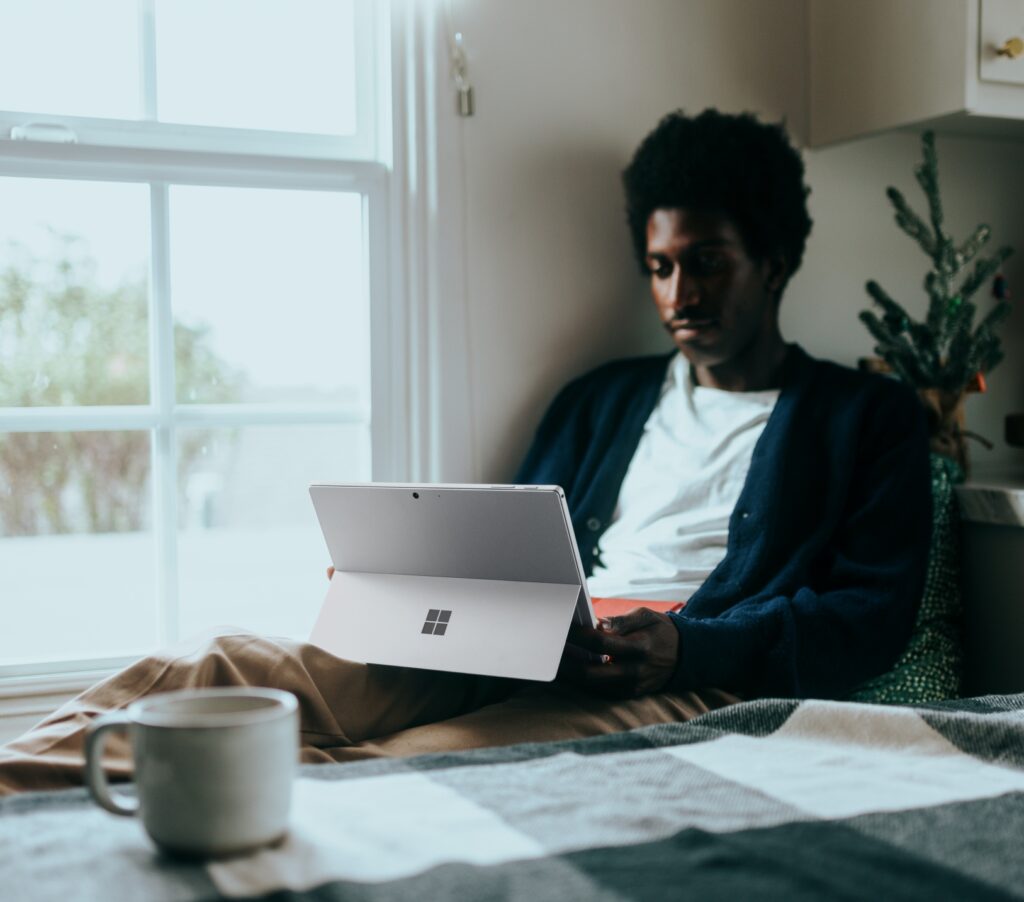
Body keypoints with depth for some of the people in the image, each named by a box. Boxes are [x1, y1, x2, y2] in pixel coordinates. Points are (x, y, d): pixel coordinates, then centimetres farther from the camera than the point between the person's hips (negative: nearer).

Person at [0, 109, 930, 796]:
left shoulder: (870, 416, 13)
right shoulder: (601, 399, 27)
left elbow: (874, 613, 0)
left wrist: (686, 648, -17)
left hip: (693, 687, -5)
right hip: (523, 659, 6)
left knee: (401, 771, -35)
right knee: (212, 668, -20)